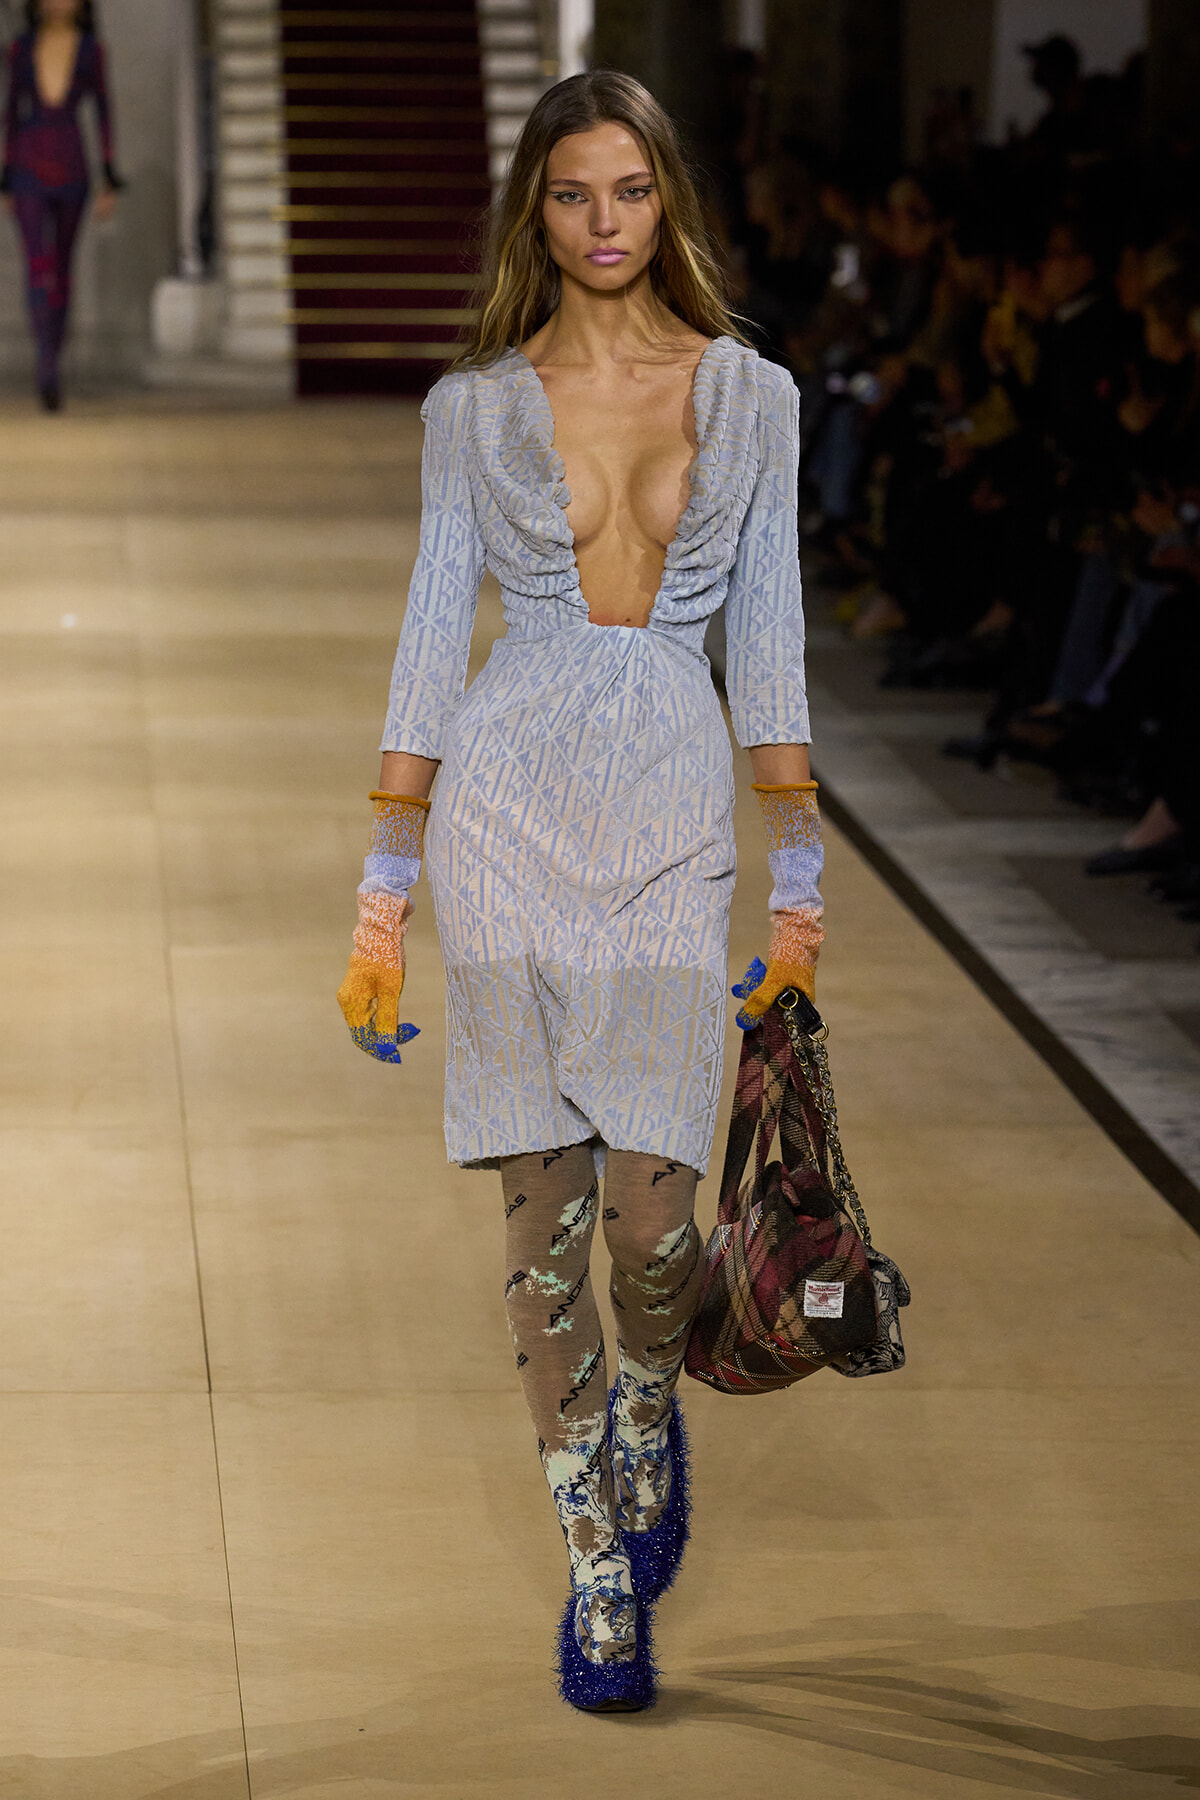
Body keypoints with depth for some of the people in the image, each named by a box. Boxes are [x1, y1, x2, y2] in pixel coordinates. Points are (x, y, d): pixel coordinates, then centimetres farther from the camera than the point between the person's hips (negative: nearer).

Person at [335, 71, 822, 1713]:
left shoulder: (750, 395, 6)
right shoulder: (476, 408, 4)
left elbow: (770, 636, 8)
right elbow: (432, 634, 5)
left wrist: (800, 884, 5)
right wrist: (385, 896, 1)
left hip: (671, 814, 0)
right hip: (509, 800, 0)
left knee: (650, 1203, -7)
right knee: (544, 1211, 1)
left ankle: (649, 1406, 29)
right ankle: (600, 1567, 14)